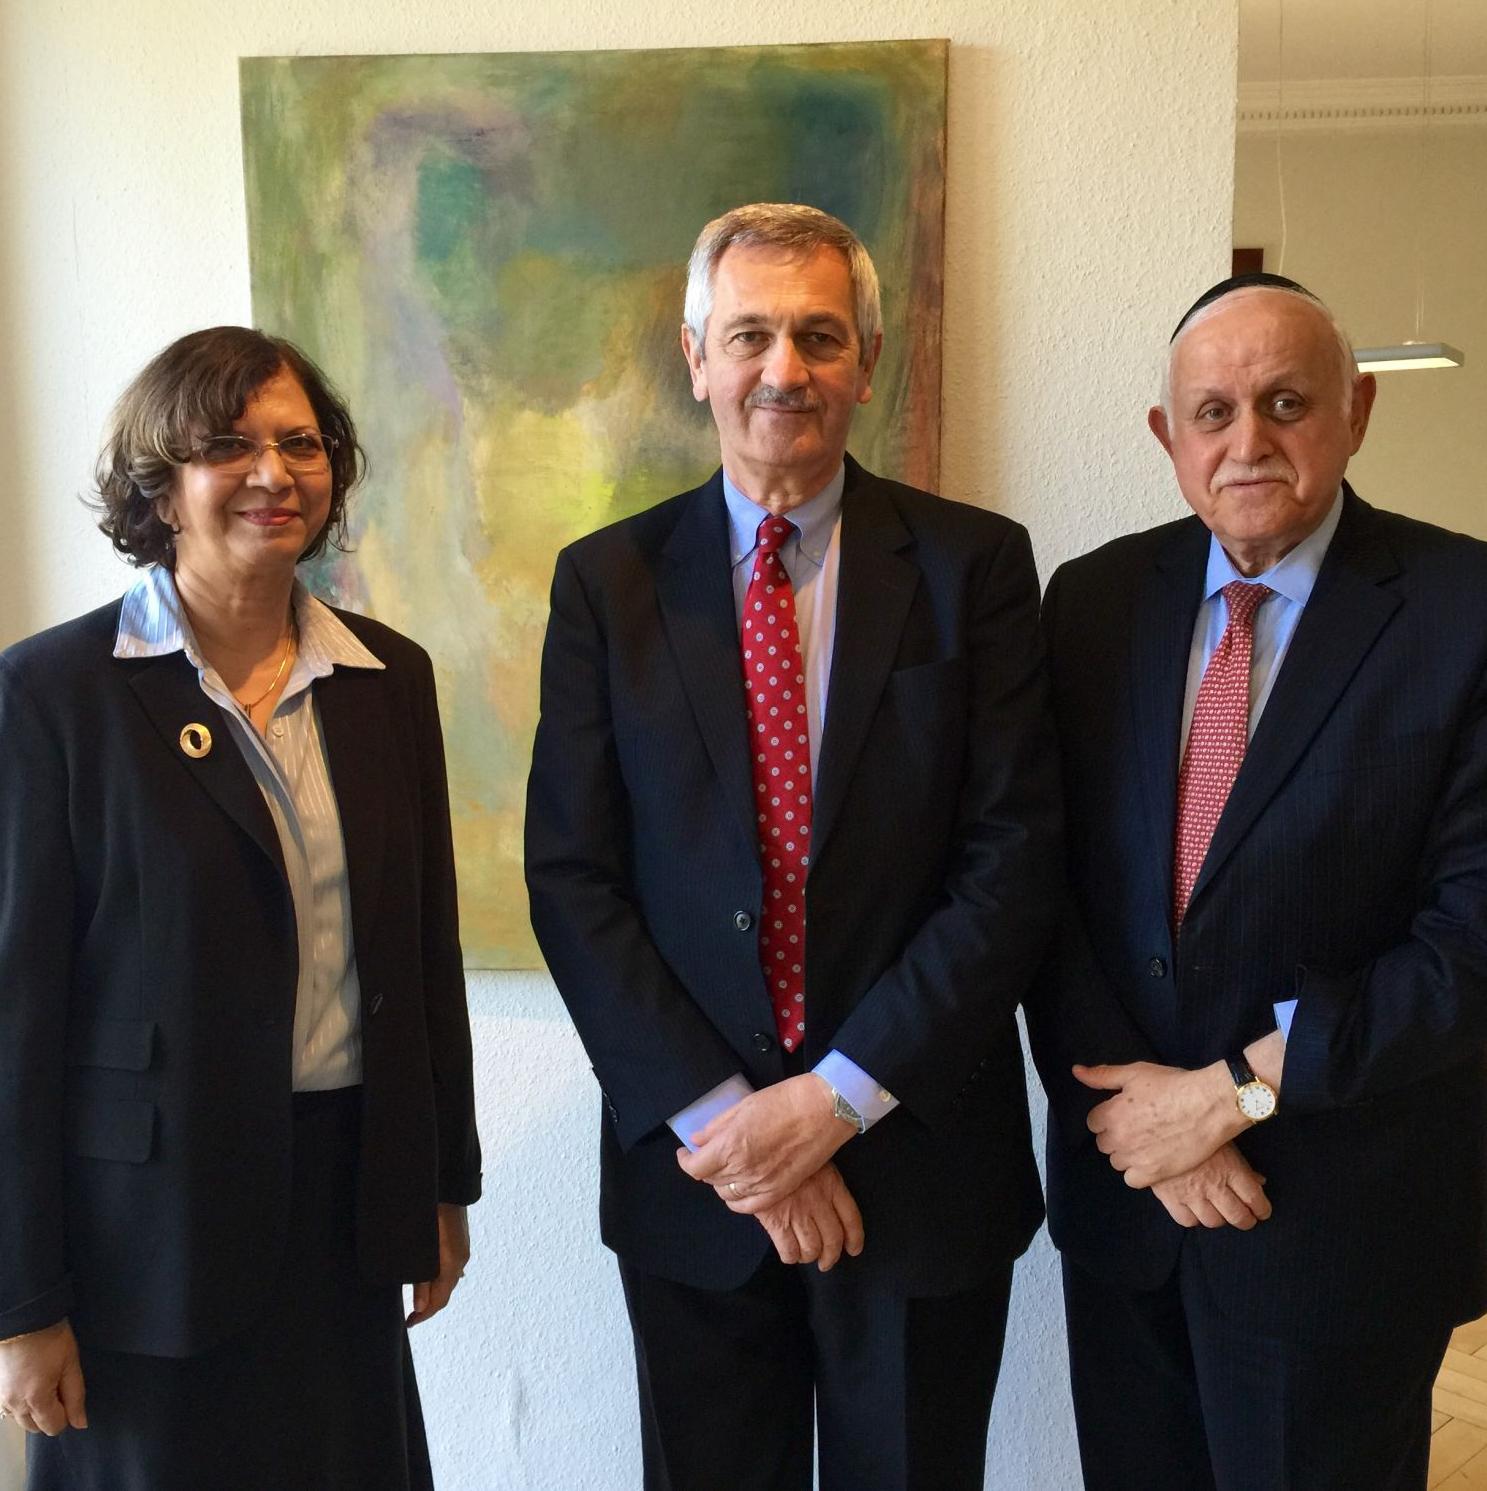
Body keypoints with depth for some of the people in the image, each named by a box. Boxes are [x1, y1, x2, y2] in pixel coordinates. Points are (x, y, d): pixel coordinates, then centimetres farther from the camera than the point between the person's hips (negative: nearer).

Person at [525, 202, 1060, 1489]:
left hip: (921, 1156, 0)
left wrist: (837, 1097, -14)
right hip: (692, 1169, 1)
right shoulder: (606, 582, -1)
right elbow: (570, 877, -4)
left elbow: (1014, 860, -9)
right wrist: (720, 1116, -11)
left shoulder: (976, 566, -4)